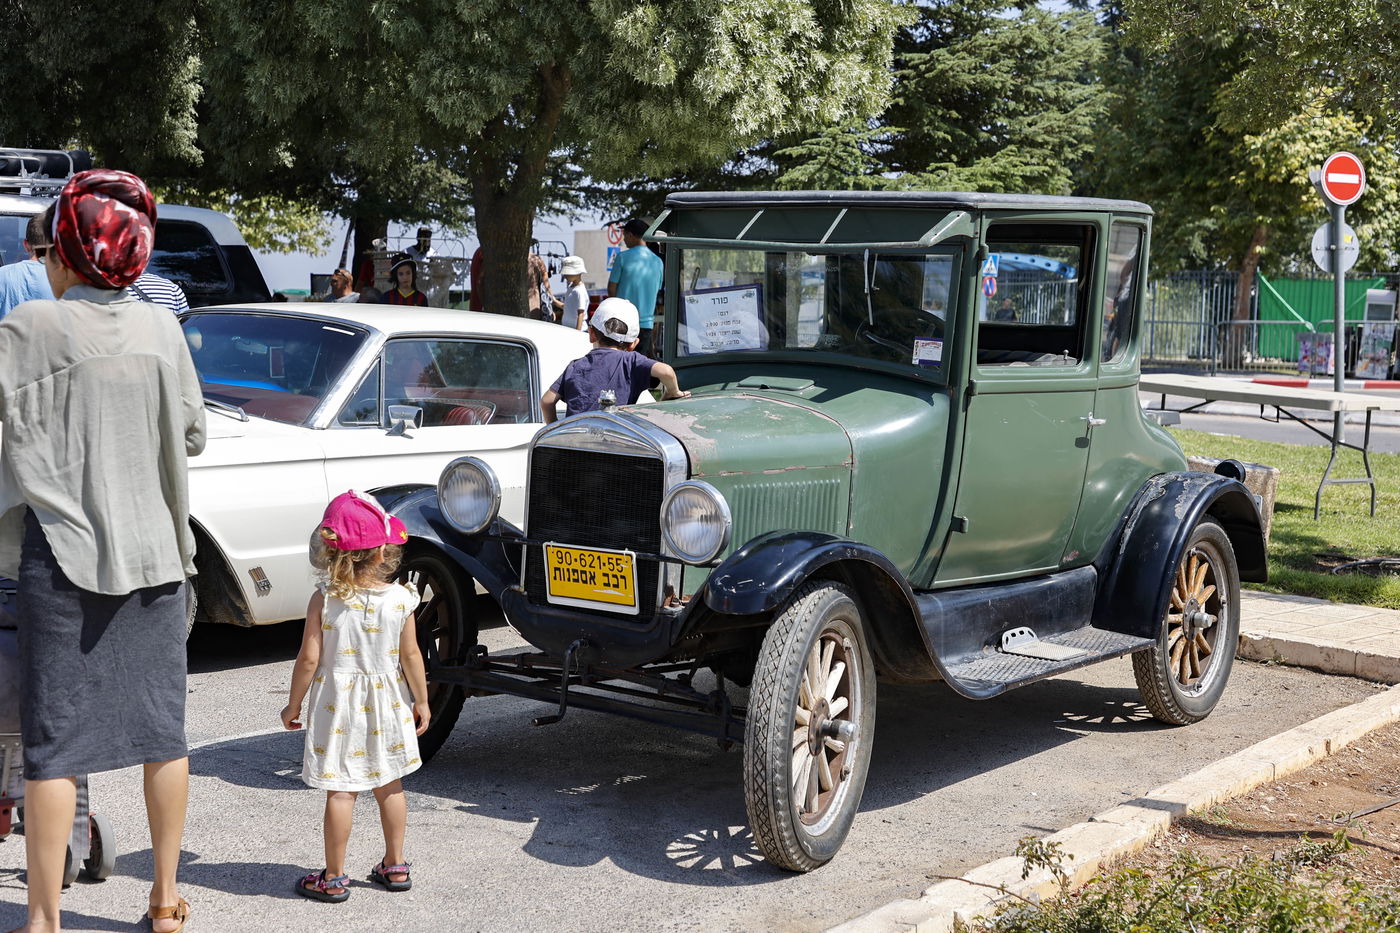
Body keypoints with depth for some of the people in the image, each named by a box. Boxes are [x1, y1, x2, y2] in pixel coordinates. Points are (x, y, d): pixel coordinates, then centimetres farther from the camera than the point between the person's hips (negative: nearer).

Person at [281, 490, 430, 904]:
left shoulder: (323, 599, -12)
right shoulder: (400, 598, -9)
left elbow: (309, 659, -11)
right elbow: (410, 656, -3)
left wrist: (294, 704, 2)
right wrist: (421, 701, 10)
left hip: (337, 704, -2)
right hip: (385, 704, 2)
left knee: (340, 792, 2)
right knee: (389, 785, 15)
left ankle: (334, 878, 9)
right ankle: (395, 866, 25)